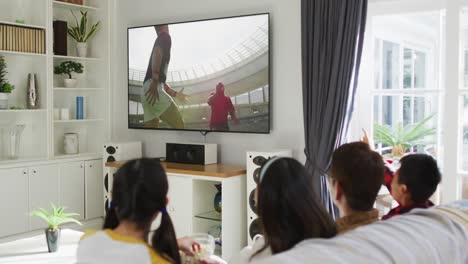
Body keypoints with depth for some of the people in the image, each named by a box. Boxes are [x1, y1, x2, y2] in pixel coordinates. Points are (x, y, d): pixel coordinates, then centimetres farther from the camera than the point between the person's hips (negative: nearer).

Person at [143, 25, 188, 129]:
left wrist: (175, 94, 44)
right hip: (153, 88, -9)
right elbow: (157, 53, -17)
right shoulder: (164, 37, 8)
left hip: (149, 90, 9)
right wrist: (155, 80, -26)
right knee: (179, 125, -12)